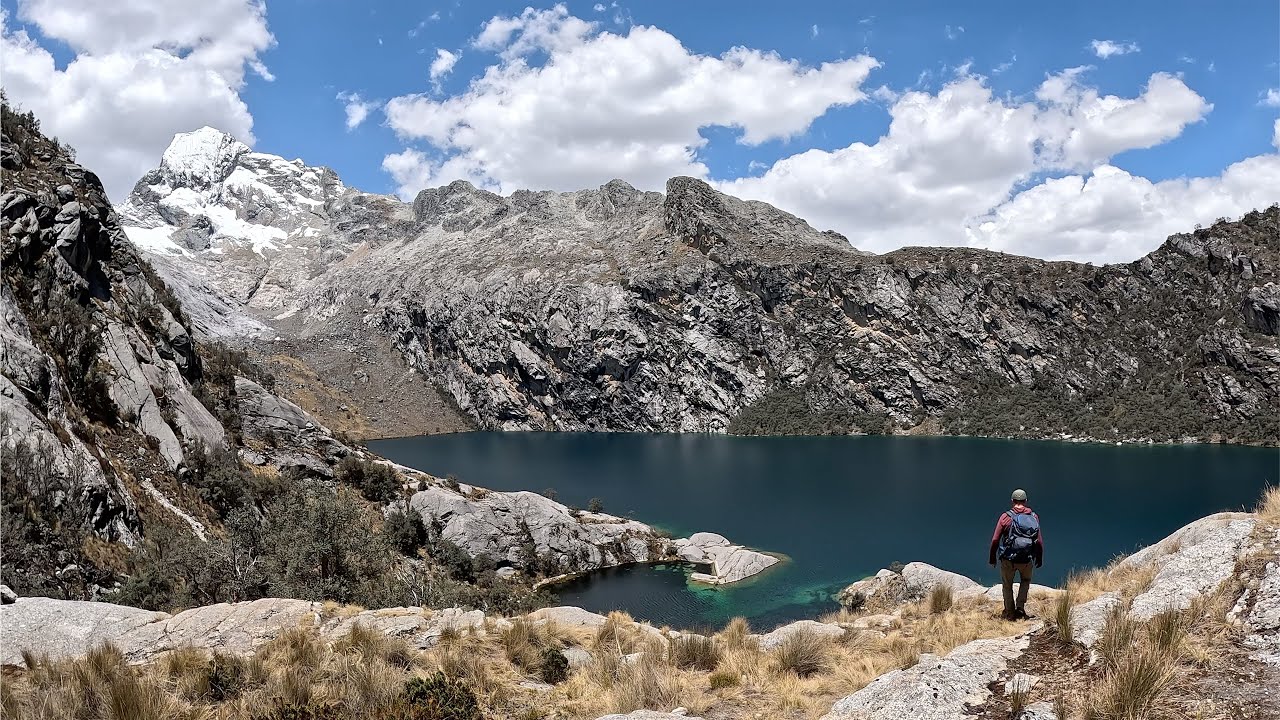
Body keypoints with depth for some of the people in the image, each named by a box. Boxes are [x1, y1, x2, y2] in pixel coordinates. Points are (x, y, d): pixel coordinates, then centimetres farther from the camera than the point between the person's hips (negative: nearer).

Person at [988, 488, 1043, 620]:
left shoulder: (1006, 516, -7)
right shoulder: (1034, 517, -2)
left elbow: (995, 539, -7)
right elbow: (1039, 541, 0)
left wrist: (992, 557, 6)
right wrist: (1039, 559, 14)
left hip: (1008, 559, -2)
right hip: (1027, 560, 2)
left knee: (1007, 585, 18)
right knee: (1025, 581, 29)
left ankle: (1009, 613, 23)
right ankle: (1020, 607, 16)